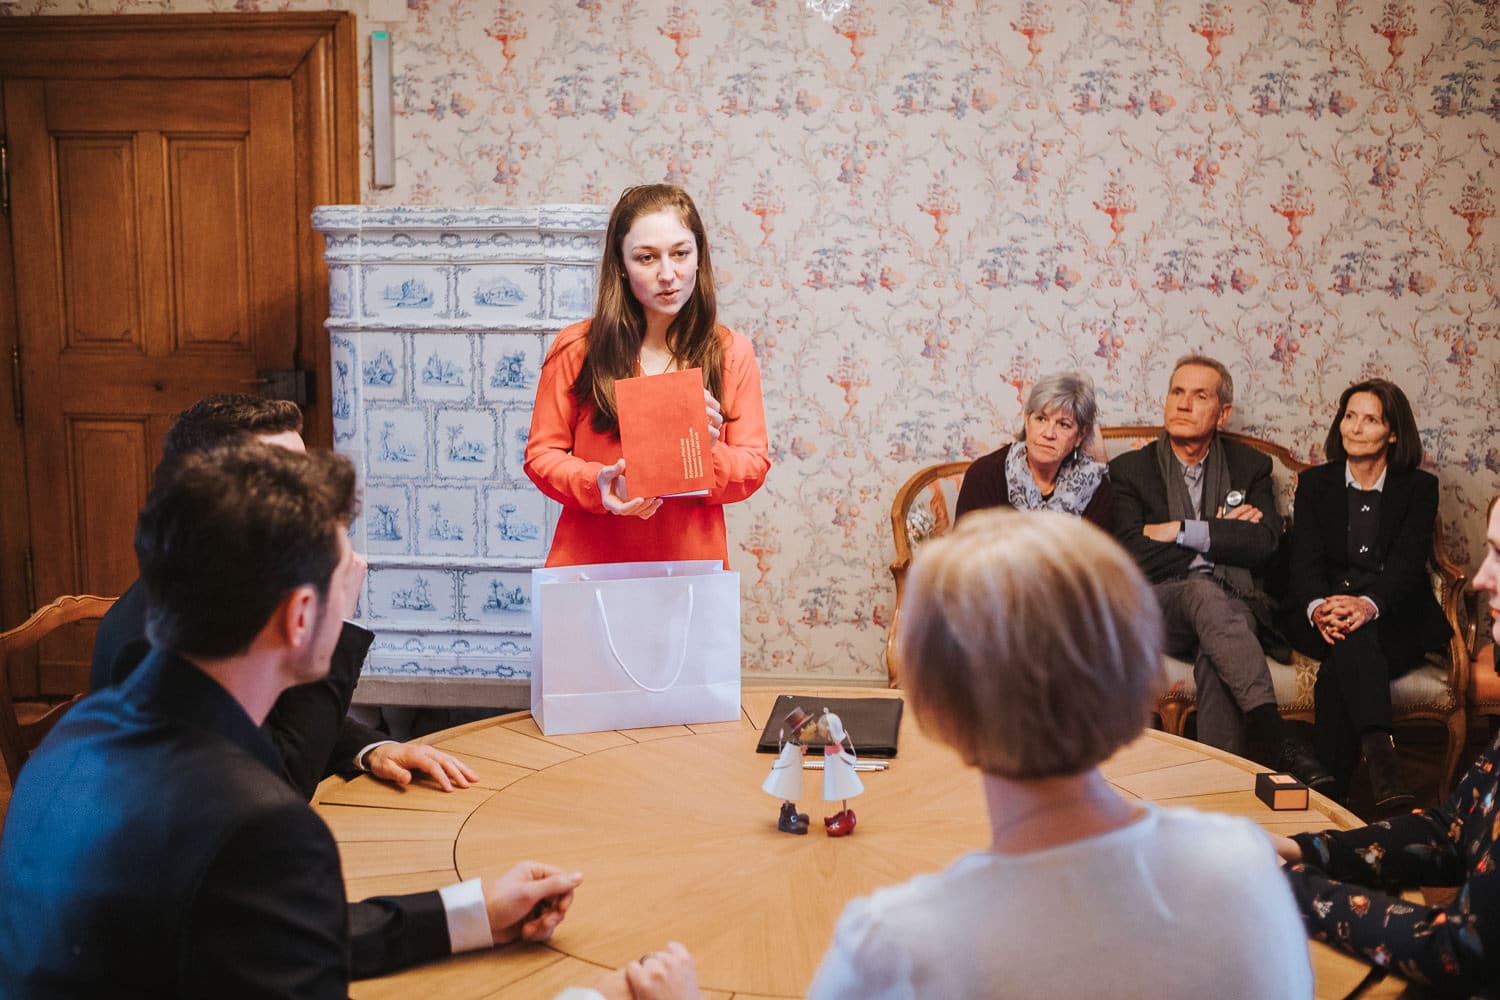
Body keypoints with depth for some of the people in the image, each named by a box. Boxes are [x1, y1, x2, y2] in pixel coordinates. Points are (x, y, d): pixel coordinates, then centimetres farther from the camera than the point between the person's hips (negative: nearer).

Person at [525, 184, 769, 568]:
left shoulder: (732, 353, 5)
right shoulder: (576, 348, 0)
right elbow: (542, 454, 3)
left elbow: (754, 464, 5)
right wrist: (596, 485, -16)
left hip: (692, 562, 1)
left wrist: (710, 454, -16)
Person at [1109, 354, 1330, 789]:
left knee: (1213, 653, -36)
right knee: (1203, 590, -37)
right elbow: (1130, 553, -4)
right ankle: (1277, 740, -49)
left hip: (1234, 604, 2)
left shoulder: (1250, 467, 17)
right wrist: (1219, 533, -2)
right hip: (1158, 610, -1)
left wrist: (1181, 531, -6)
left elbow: (1264, 543, -2)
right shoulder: (1129, 470, 12)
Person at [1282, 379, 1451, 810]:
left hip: (1396, 617, -1)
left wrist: (1368, 604, -32)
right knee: (1350, 635, -37)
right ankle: (1380, 754, -55)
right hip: (1322, 614, 1)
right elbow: (1305, 559, -2)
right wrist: (1318, 607, -26)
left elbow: (1408, 561, -9)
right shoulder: (1315, 483, 12)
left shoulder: (1419, 487, 7)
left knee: (1336, 674, -34)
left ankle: (1329, 791, -37)